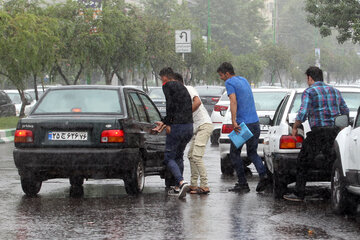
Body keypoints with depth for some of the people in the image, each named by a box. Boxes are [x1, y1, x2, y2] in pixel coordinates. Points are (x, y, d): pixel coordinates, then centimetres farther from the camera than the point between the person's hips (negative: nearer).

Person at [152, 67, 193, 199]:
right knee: (179, 156, 20)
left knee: (169, 158, -1)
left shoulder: (167, 86, -2)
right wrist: (164, 122, 24)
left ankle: (182, 182, -21)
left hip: (177, 127, -8)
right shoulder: (182, 87, 22)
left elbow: (170, 105, -15)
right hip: (189, 126, 8)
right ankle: (178, 188, 19)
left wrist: (168, 124, -9)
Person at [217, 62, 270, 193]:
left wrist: (234, 121, -28)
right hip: (255, 122, 7)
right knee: (252, 152, 16)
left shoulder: (230, 83, -7)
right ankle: (263, 175, -8)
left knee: (234, 153, 7)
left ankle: (243, 184, 4)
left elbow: (233, 101, -21)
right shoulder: (244, 80, 18)